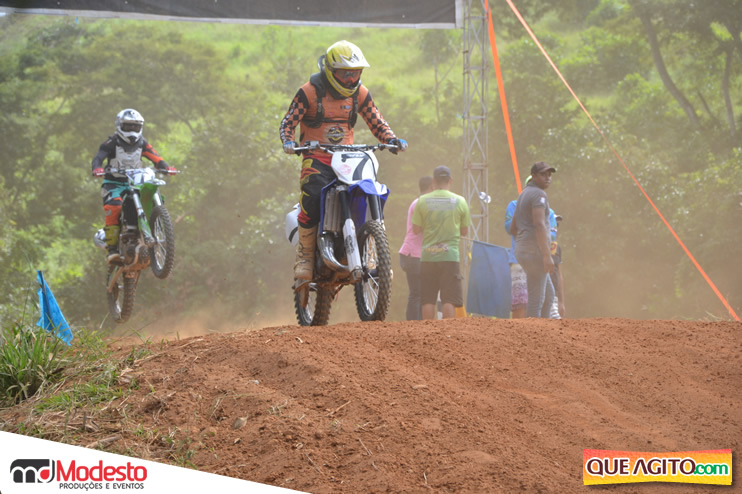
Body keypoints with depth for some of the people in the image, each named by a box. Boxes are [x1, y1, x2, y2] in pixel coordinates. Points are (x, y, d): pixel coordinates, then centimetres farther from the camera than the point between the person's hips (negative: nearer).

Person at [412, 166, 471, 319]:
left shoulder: (422, 201, 1)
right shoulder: (460, 201, 1)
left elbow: (416, 229, 6)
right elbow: (464, 231, 8)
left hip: (428, 256, 1)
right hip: (450, 255, -1)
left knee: (428, 300, 6)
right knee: (449, 300, -3)